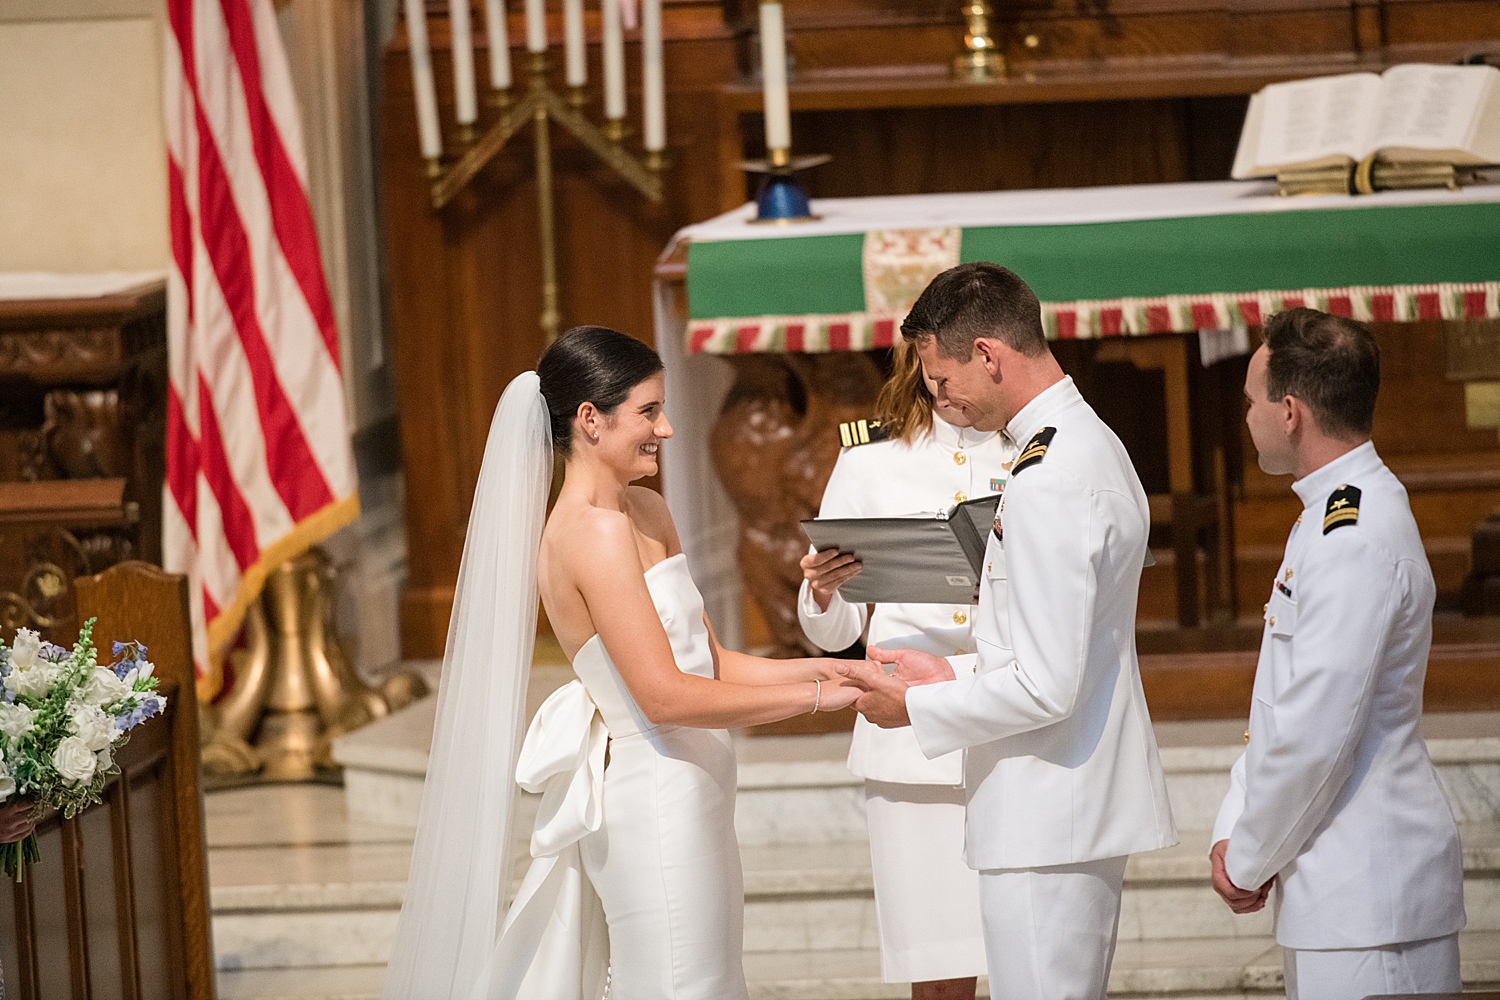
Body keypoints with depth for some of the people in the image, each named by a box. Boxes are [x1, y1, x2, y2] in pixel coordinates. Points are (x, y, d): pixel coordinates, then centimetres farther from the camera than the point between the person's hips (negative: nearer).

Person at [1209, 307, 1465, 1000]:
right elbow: (1282, 707, 20)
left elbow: (1316, 733, -21)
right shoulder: (1334, 517, 15)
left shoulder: (1357, 539, -18)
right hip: (1332, 891, 10)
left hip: (1368, 896, -10)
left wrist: (1248, 863, -10)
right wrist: (1234, 832, 10)